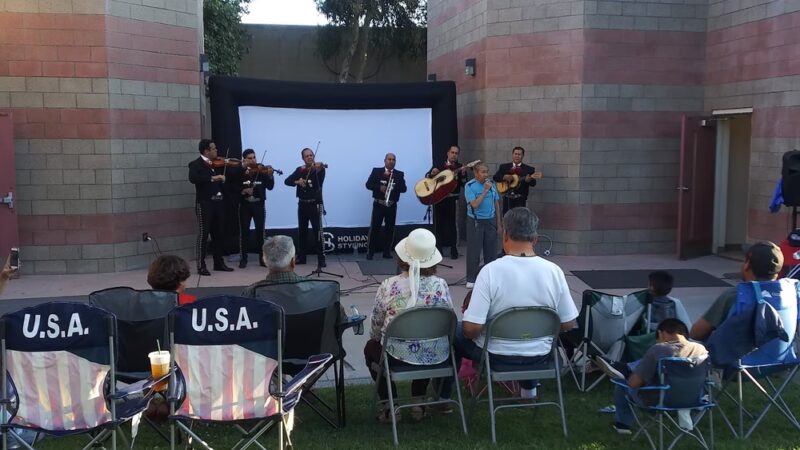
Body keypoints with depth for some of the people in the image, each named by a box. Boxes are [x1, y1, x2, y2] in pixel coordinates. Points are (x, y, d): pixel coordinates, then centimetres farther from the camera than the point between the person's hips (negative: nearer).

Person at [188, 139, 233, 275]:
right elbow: (193, 178, -26)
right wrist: (212, 178, -30)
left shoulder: (216, 164, 15)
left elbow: (221, 181, 17)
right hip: (204, 203, -7)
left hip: (218, 202, 7)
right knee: (204, 234, -6)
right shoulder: (195, 164, -6)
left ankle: (219, 263, 21)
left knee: (218, 234, 11)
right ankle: (201, 266, -3)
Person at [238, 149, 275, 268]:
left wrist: (270, 176, -23)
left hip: (259, 205, 0)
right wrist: (243, 191, -19)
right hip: (244, 205, 0)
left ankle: (263, 258, 9)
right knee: (244, 232, 3)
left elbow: (270, 187, -9)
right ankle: (243, 259, 10)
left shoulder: (262, 172, 0)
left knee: (260, 231, 0)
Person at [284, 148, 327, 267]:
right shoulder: (300, 170, 7)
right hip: (302, 204, 4)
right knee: (302, 231, 11)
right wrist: (297, 181, -23)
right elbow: (287, 181, -4)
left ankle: (321, 259, -3)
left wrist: (317, 171, -37)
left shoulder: (319, 168, -5)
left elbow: (319, 184, -21)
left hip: (315, 204, -4)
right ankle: (301, 257, 20)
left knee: (317, 232, -8)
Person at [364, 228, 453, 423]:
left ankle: (391, 408, 22)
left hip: (399, 357, -2)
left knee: (371, 348, 30)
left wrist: (376, 338, 21)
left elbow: (376, 325, -1)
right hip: (437, 357, 3)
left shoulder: (389, 286, -14)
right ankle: (418, 404, 31)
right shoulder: (440, 285, -10)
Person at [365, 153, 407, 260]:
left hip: (392, 206, 2)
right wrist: (379, 187, -18)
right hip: (378, 204, -2)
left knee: (390, 229, 4)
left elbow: (403, 189, -2)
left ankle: (387, 252, 14)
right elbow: (368, 184, -3)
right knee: (374, 228, -3)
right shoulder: (376, 171, 4)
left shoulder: (399, 174, 7)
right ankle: (370, 252, 5)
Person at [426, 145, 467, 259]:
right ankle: (438, 249, 19)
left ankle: (454, 250, 1)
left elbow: (464, 184, -3)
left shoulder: (460, 167, 4)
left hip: (452, 199, -2)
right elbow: (427, 176, 8)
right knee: (438, 224, 8)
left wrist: (463, 175, -20)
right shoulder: (439, 165, 8)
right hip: (438, 198, 2)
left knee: (452, 224, -6)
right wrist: (432, 173, -13)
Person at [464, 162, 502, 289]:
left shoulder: (492, 184, 6)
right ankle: (471, 279, 8)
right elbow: (474, 205, -20)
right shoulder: (470, 186, -9)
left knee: (491, 250, 8)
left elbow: (496, 204, 10)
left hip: (491, 221, 4)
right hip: (475, 222, -4)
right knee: (473, 251, 0)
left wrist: (499, 224, 8)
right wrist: (485, 190, -19)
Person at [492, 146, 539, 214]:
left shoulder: (529, 169, 2)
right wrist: (505, 177, -17)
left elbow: (533, 183, -8)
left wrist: (529, 179, -31)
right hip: (507, 198, 2)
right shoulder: (504, 166, 10)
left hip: (520, 199, -2)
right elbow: (495, 177, 1)